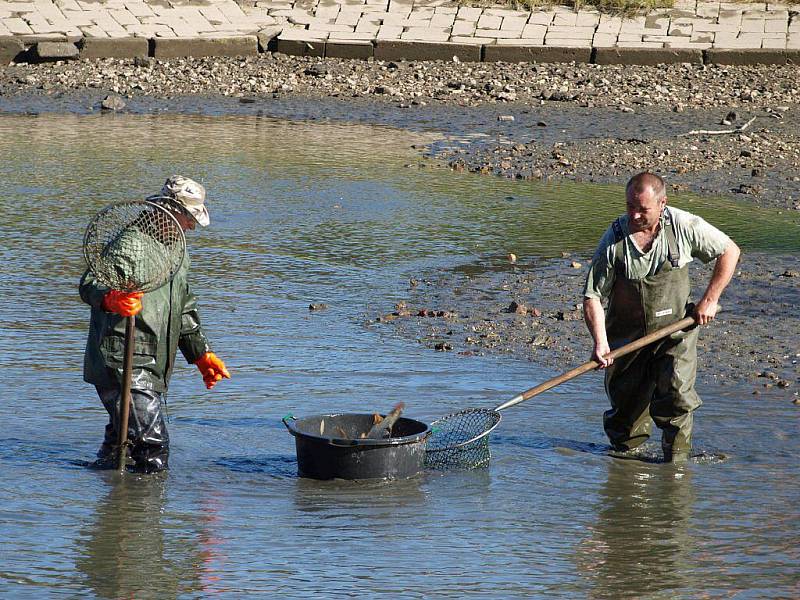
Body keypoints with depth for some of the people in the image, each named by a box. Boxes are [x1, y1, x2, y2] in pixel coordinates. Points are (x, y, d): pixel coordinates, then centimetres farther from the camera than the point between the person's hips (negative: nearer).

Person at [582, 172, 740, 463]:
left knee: (676, 396, -16)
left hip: (676, 330, -1)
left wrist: (709, 300, -3)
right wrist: (600, 342, -24)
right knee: (625, 404, 4)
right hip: (627, 335, 1)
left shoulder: (683, 226, -12)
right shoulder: (614, 240, -13)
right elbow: (593, 296, -11)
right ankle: (624, 448, 30)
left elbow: (729, 251, 2)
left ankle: (677, 459, -2)